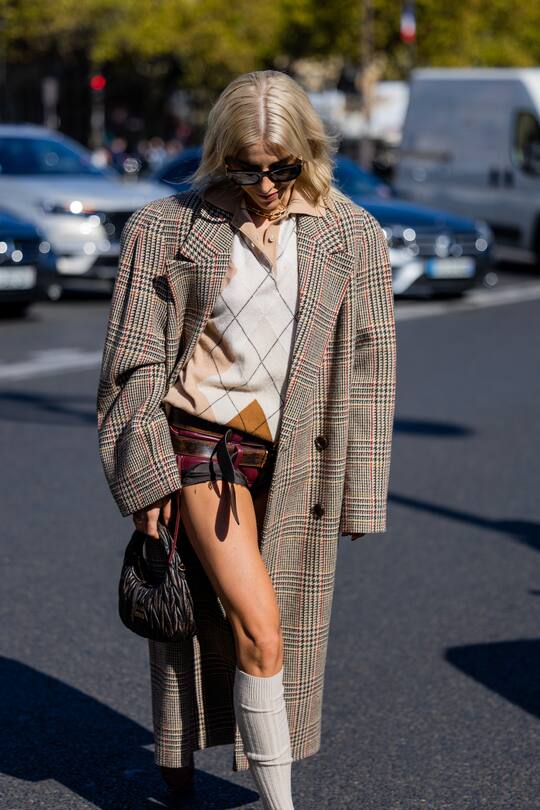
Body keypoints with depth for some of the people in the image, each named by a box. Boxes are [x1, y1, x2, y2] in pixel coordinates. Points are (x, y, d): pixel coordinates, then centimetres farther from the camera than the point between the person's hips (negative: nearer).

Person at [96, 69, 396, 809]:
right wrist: (145, 472, -4)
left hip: (296, 461, 3)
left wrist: (356, 490, 5)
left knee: (225, 625, 10)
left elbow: (369, 366, 6)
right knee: (258, 627, -14)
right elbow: (135, 360, 2)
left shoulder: (352, 237, 3)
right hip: (201, 442, -2)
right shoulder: (169, 228, 0)